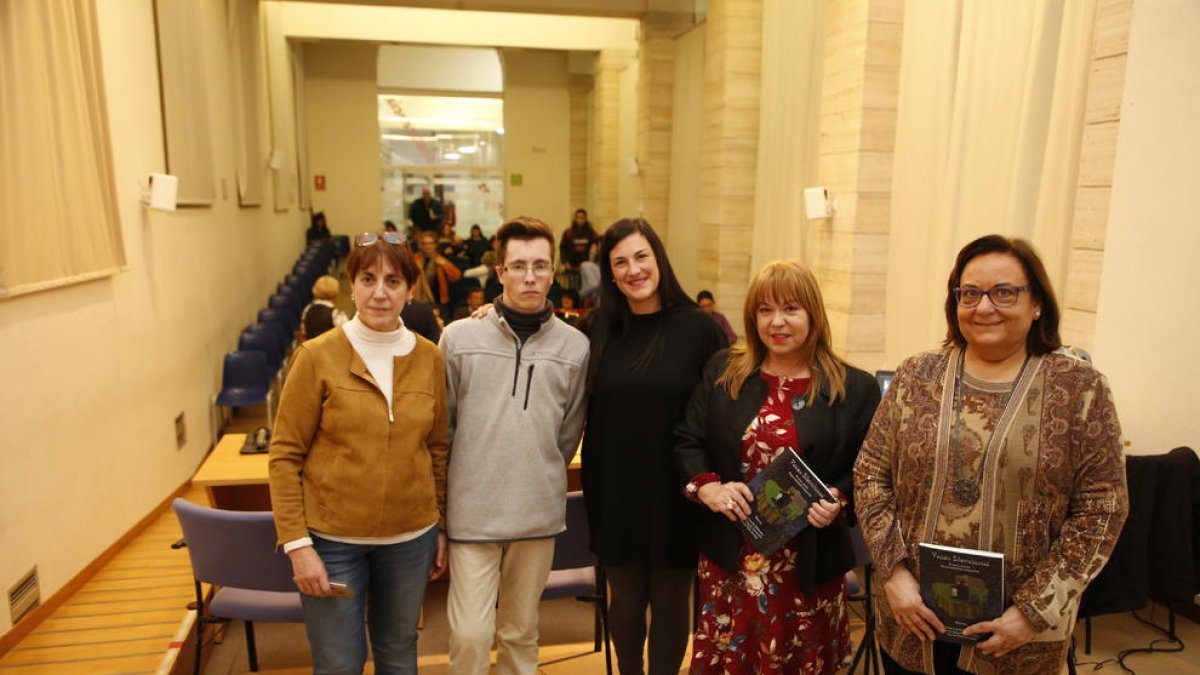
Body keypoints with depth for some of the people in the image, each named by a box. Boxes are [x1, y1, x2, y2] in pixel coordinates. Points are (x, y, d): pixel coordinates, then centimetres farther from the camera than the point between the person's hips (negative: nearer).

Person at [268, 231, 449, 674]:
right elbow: (285, 455, -7)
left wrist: (442, 527, 9)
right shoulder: (317, 356, -10)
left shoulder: (430, 358, -1)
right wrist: (297, 543, -11)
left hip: (411, 537, 3)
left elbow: (439, 448, 7)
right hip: (332, 539, -2)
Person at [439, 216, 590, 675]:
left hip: (540, 512, 2)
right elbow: (442, 424, 4)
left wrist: (542, 479, 10)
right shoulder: (460, 337, -4)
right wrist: (463, 481, 7)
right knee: (471, 634, 2)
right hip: (473, 511, -1)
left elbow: (569, 434, 9)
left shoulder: (575, 347, -1)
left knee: (521, 632, 16)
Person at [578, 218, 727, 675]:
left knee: (670, 600, 12)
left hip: (675, 491, -2)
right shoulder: (597, 329, 0)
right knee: (626, 598, 16)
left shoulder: (698, 327, -8)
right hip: (615, 490, 2)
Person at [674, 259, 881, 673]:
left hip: (809, 564, -1)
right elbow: (688, 442, 4)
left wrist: (839, 501, -19)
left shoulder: (854, 388, -3)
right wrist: (709, 488, -13)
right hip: (729, 556, 2)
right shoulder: (722, 371, 3)